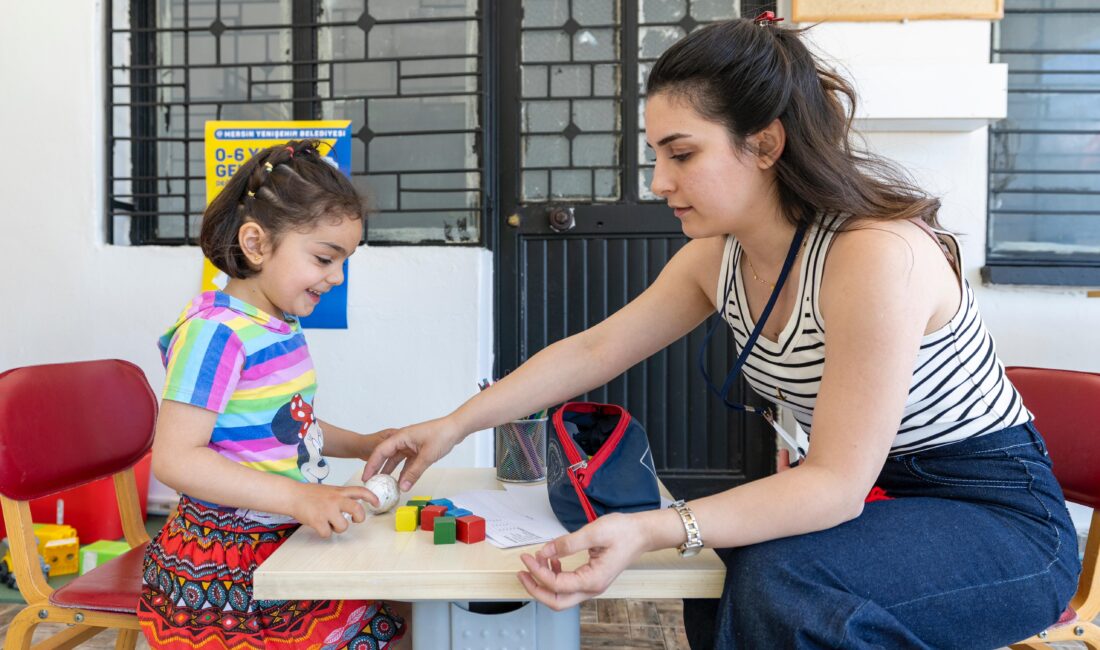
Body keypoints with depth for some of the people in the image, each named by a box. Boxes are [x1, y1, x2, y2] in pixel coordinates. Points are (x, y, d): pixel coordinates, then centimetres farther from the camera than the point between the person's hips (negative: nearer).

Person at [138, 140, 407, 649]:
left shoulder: (283, 327, 8)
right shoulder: (215, 332, -18)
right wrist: (298, 497, -29)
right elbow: (175, 458, -24)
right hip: (223, 568, -8)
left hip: (282, 545, 8)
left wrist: (363, 446, 12)